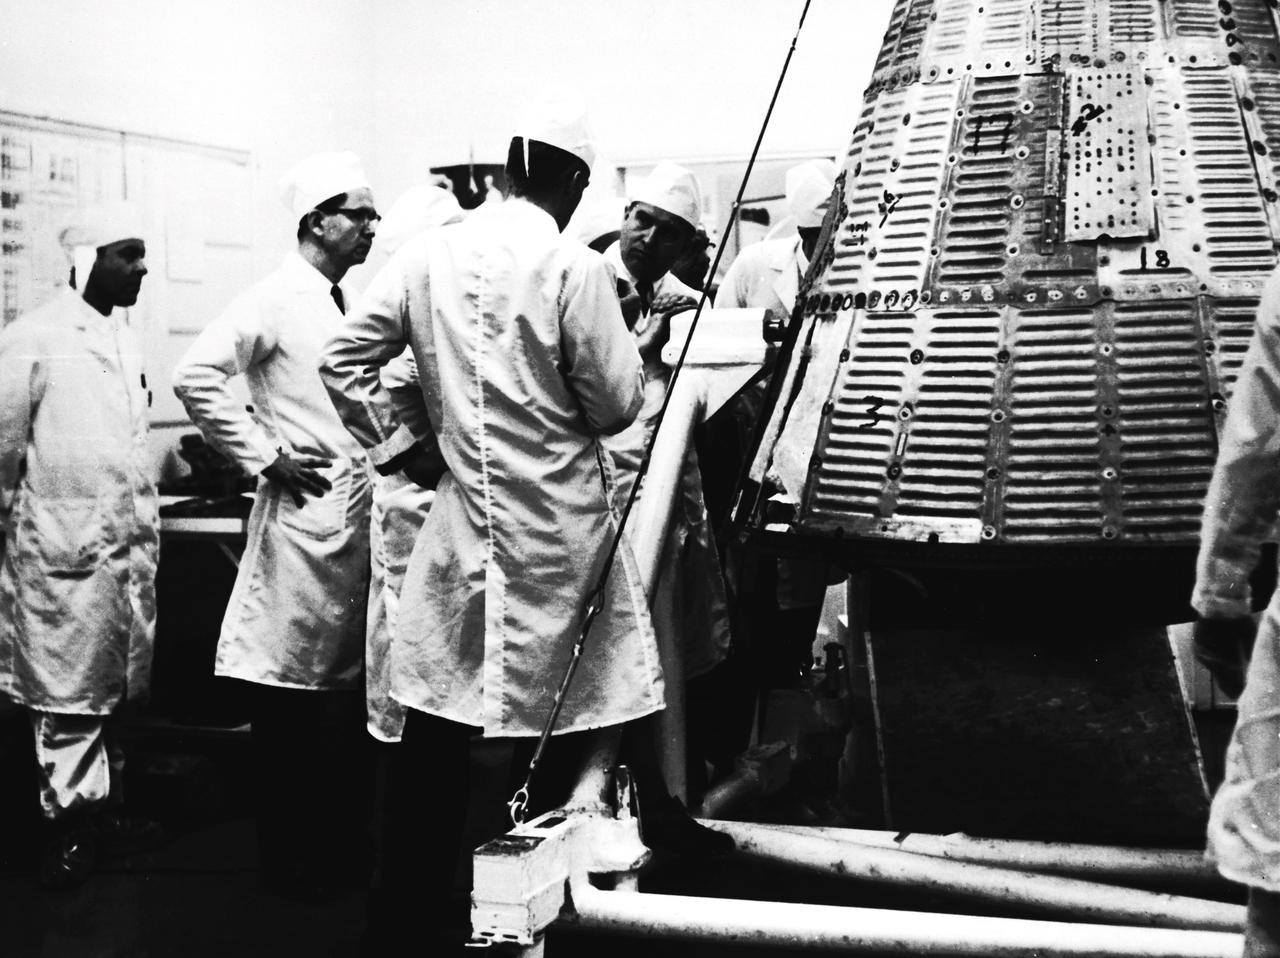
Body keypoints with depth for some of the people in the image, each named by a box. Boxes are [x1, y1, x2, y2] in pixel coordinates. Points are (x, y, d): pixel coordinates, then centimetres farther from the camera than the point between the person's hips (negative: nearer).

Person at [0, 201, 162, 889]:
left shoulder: (126, 333, 11)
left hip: (130, 541, 7)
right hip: (66, 548, -7)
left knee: (114, 688, 14)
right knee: (69, 693, 1)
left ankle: (103, 808, 27)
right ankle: (67, 827, 12)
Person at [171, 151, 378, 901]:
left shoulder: (350, 303, 14)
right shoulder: (277, 299, -10)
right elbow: (196, 375, -19)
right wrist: (264, 455, -16)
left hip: (361, 512, 8)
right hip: (306, 510, -8)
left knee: (351, 680, 13)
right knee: (292, 688, 1)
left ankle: (344, 840, 25)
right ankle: (291, 859, 12)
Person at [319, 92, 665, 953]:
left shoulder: (428, 254, 1)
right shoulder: (576, 268, -12)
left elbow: (345, 360, 3)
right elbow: (617, 404, -8)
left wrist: (401, 445, 8)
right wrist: (626, 345, 10)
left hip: (463, 512, 4)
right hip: (558, 523, -4)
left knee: (437, 717, 11)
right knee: (569, 716, 11)